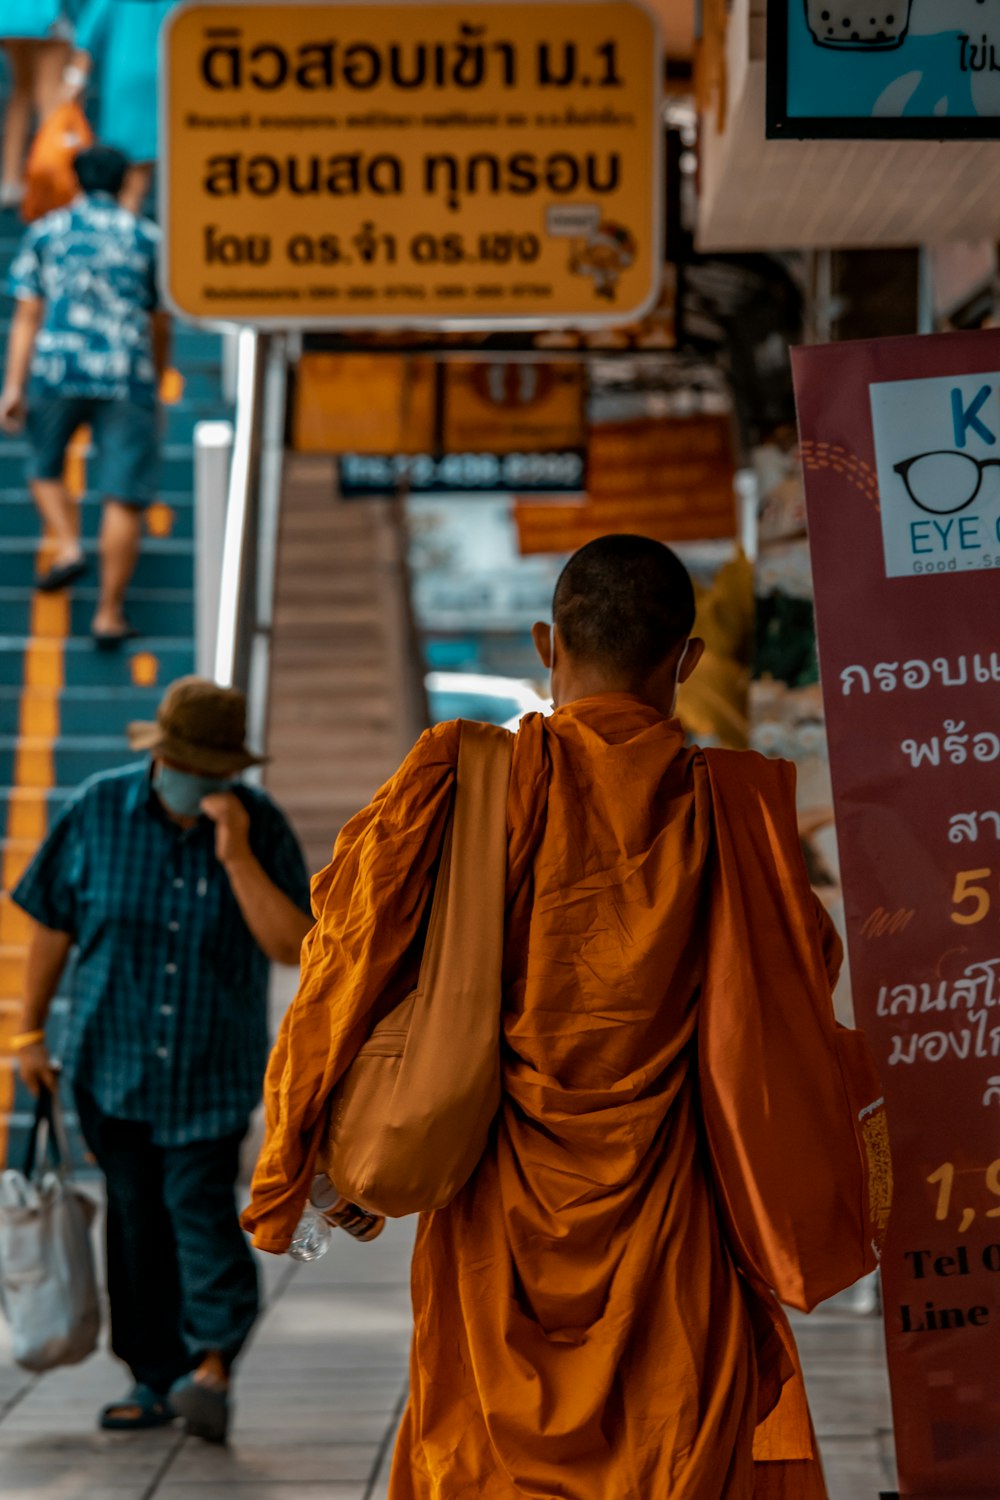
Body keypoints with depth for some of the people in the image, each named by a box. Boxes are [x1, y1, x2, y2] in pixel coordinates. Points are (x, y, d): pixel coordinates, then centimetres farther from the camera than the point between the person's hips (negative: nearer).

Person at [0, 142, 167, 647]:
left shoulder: (45, 232, 8)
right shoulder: (147, 239, 10)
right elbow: (160, 326, 14)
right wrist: (156, 388, 26)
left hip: (56, 369, 1)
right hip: (126, 376, -1)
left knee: (45, 466, 26)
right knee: (123, 497, 1)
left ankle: (67, 548, 3)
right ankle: (110, 615, 0)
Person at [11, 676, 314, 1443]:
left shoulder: (260, 825, -8)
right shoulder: (99, 811, -4)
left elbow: (293, 946, -16)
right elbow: (53, 924, 5)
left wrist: (236, 857, -25)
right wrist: (31, 1031, 6)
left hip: (212, 1065, -2)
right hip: (114, 1057, 2)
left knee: (200, 1204, -16)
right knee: (136, 1216, 7)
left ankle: (212, 1363, -18)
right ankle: (157, 1378, 15)